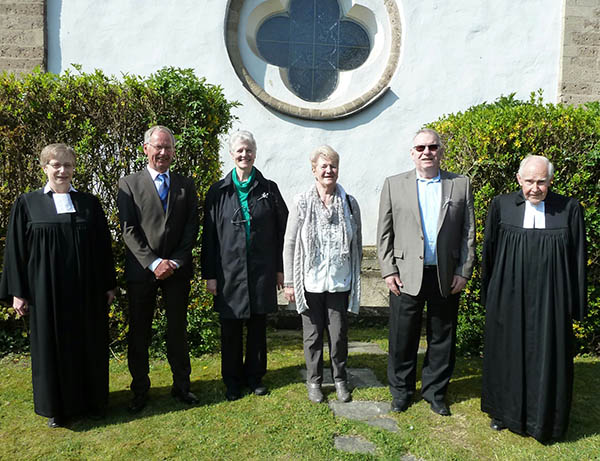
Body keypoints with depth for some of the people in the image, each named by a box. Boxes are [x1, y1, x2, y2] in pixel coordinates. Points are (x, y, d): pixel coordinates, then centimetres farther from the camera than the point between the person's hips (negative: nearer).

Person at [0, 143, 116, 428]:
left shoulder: (89, 203, 5)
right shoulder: (27, 204, 1)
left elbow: (103, 246, 6)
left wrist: (109, 285, 4)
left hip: (87, 290, 1)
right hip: (46, 290, -1)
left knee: (89, 344, 9)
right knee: (52, 345, 9)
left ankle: (92, 401, 25)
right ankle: (57, 406, 25)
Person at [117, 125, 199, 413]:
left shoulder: (186, 185, 8)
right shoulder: (129, 184, 2)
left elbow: (191, 228, 4)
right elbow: (129, 230, -5)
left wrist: (174, 262, -7)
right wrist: (153, 262, -13)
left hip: (177, 269, 2)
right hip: (141, 270, -1)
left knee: (178, 330, 10)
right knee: (139, 332, 8)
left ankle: (181, 386, 24)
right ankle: (140, 390, 23)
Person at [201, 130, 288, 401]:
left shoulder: (268, 189, 3)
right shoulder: (218, 191, 2)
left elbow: (282, 230, 5)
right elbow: (209, 235, 1)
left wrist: (280, 269, 2)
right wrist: (209, 274, -2)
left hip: (261, 271, 1)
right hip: (229, 271, 0)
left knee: (258, 326, 11)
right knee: (230, 329, 8)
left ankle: (255, 376, 29)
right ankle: (232, 380, 26)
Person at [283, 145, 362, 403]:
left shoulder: (349, 203, 2)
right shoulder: (302, 202, -3)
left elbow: (357, 244, 8)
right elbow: (290, 244, -1)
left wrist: (356, 280, 8)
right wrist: (289, 282, -3)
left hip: (340, 282, 1)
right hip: (311, 282, -1)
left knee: (339, 334, 9)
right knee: (313, 333, 11)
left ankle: (340, 379, 31)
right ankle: (314, 380, 30)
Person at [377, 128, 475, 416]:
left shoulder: (461, 185, 6)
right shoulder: (394, 185, 3)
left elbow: (468, 233, 5)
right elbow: (384, 233, 2)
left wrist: (463, 272, -1)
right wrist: (389, 271, -4)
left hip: (447, 277, 1)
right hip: (406, 276, -1)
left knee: (442, 338, 12)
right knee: (402, 338, 8)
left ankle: (435, 391, 31)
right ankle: (401, 390, 28)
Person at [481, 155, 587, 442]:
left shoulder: (569, 209, -2)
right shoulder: (501, 206, -1)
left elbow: (578, 260, 2)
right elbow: (489, 252, 5)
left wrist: (576, 306, 1)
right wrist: (488, 297, 6)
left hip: (550, 301, 0)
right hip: (508, 299, 1)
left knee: (546, 359, 9)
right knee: (507, 354, 13)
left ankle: (542, 420, 30)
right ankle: (504, 412, 34)